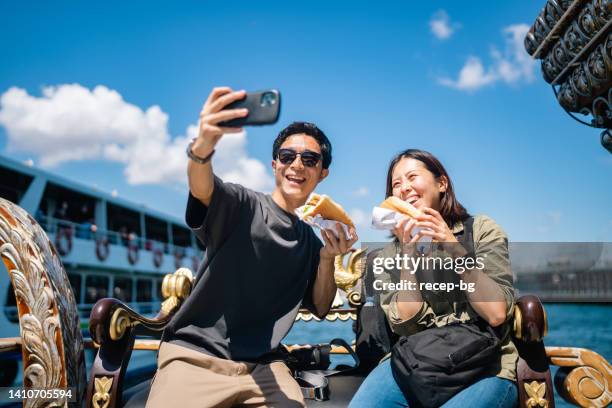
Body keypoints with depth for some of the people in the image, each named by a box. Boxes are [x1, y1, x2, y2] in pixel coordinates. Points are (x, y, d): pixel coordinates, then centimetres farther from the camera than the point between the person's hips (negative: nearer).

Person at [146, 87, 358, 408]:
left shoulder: (310, 240, 12)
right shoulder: (241, 206, -4)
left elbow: (320, 308, 13)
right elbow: (201, 187, -26)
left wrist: (327, 259, -4)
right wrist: (203, 146, -47)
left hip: (262, 367, 4)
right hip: (195, 356, -3)